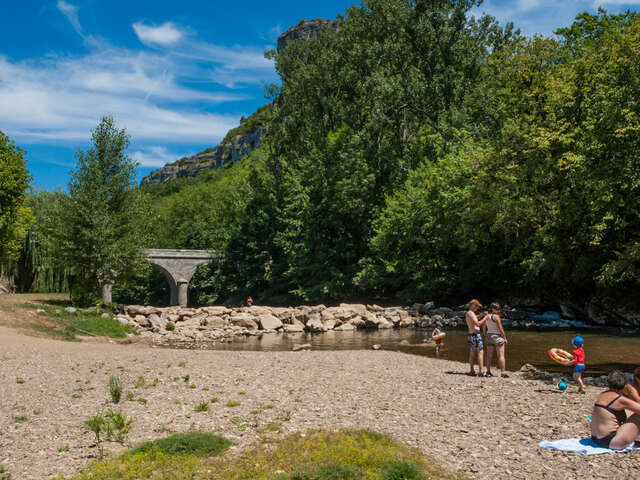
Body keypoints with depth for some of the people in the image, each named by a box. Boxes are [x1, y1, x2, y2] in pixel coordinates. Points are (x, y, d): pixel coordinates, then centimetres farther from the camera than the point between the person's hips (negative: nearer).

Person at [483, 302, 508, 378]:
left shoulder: (487, 316, 8)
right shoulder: (496, 316, -14)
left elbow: (484, 327, 12)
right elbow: (500, 328, -16)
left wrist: (486, 336, 20)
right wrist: (505, 338, -9)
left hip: (489, 337, 7)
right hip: (497, 337, -7)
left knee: (489, 355, 9)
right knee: (501, 356, -5)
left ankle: (488, 372, 11)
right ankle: (503, 373, -8)